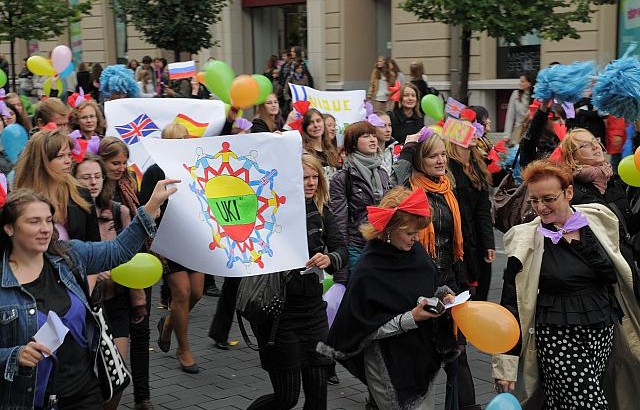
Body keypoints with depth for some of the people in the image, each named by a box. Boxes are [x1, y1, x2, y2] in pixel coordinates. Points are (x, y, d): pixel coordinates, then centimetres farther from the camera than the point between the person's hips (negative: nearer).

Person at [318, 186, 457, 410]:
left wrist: (443, 295, -5)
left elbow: (431, 288, 17)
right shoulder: (367, 272, -21)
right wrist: (410, 319, -24)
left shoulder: (416, 251, -1)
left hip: (422, 357, 7)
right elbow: (364, 329, -17)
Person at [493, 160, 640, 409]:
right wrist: (506, 364, -8)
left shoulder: (599, 221, 3)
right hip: (558, 339, -3)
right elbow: (511, 304, -4)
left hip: (603, 332, 3)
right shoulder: (526, 241, -6)